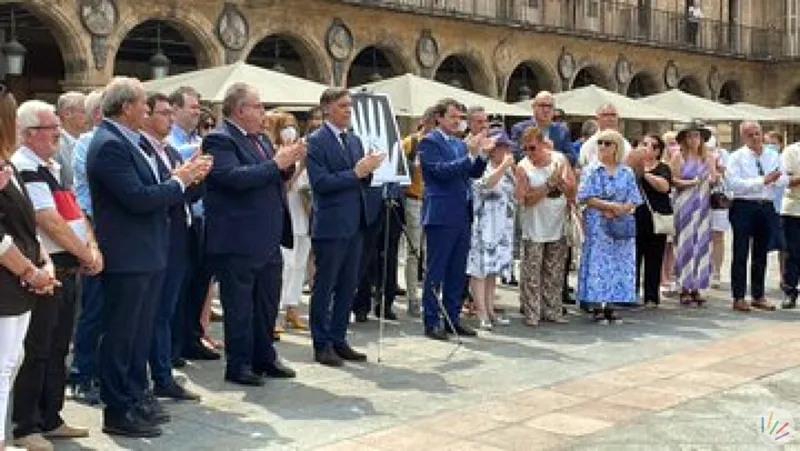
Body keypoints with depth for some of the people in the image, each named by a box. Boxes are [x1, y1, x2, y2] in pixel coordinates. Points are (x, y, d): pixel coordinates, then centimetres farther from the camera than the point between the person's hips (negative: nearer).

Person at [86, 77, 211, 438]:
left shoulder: (126, 141, 12)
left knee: (140, 332, 18)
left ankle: (136, 399, 30)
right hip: (126, 257, -10)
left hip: (146, 255, 10)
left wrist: (182, 178, -1)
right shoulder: (109, 145, -18)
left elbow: (150, 192, 12)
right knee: (120, 334, 0)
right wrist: (179, 181, -13)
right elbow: (138, 198, -25)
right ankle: (117, 412, 9)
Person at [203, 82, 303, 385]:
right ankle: (238, 366, 12)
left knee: (268, 303, 16)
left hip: (268, 240, 9)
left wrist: (288, 164, 2)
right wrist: (276, 163, -21)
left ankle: (264, 358, 28)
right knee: (239, 307, 2)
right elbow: (235, 178, -27)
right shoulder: (220, 140, -12)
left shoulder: (259, 138, 15)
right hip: (238, 243, -9)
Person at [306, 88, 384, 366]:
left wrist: (369, 169, -4)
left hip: (355, 225, 7)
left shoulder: (354, 141, 15)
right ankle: (322, 345, 9)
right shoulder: (316, 141, -8)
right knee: (325, 287, 2)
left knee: (347, 287, 12)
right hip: (331, 225, -7)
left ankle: (338, 340, 21)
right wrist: (356, 172, -20)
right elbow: (320, 183, -18)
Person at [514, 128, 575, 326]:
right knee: (532, 275, -4)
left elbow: (573, 191, 6)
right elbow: (525, 199, -19)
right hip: (534, 230, -3)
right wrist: (550, 184, -22)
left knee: (555, 274, 9)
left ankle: (552, 311, 18)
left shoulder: (560, 160, 2)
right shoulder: (523, 167, -9)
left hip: (557, 227, 3)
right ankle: (531, 314, 2)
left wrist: (560, 180, -13)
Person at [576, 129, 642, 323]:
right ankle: (597, 307, 0)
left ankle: (610, 306, 10)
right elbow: (586, 198, -8)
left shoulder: (627, 173, 9)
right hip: (597, 226, -3)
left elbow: (633, 201, 4)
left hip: (622, 227, 3)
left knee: (619, 265, 3)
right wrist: (611, 206, -13)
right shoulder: (591, 170, 0)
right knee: (598, 263, -5)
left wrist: (617, 210, -12)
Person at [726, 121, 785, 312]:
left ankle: (758, 296, 21)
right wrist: (763, 181, -19)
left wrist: (773, 180, -17)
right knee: (741, 254, -1)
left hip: (767, 207, 4)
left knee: (761, 254, 12)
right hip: (744, 207, -4)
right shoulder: (736, 157, -3)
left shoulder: (773, 155, 10)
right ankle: (738, 298, 4)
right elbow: (734, 184, -16)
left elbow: (784, 181, 5)